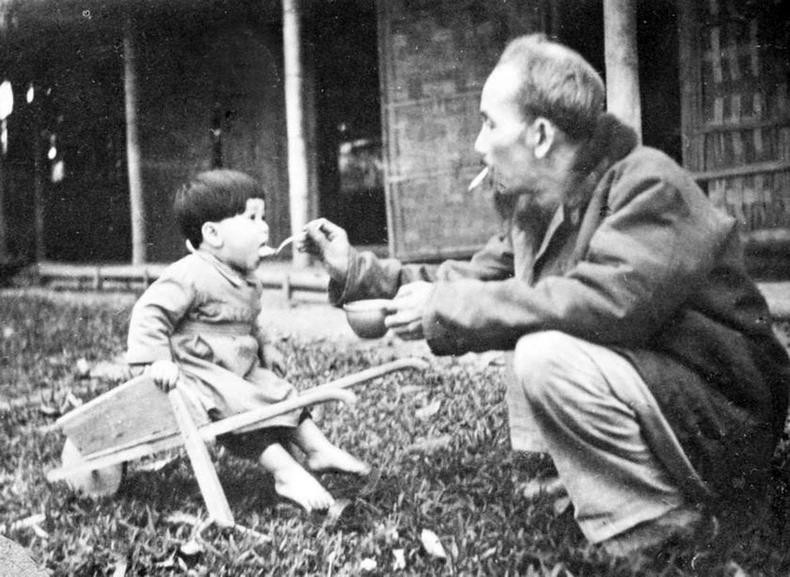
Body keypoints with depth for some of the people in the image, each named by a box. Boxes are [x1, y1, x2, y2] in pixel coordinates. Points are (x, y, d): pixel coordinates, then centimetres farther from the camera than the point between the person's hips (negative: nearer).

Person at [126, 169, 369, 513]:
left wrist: (265, 348, 16)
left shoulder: (247, 282, 12)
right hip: (200, 374, -10)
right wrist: (155, 360, -30)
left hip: (243, 370, 10)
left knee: (282, 394, 2)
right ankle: (287, 474, -26)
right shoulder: (190, 275, -19)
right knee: (246, 408, -25)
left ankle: (319, 449, 7)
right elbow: (150, 313, -22)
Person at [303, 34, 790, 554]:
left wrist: (445, 311, -27)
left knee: (548, 355, -26)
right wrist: (356, 269, 9)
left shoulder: (650, 187, -20)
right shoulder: (536, 208, 8)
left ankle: (662, 532, -12)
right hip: (651, 389, 9)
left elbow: (607, 301, -34)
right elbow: (476, 281, 14)